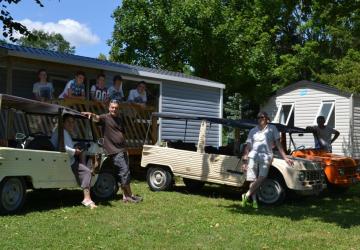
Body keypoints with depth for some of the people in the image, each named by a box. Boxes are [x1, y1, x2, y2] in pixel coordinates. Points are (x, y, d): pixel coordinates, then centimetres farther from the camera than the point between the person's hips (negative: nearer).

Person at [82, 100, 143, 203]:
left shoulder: (119, 119, 16)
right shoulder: (105, 118, -6)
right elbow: (97, 118, -27)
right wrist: (92, 115, -50)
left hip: (122, 150, 8)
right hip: (114, 151, -8)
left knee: (122, 173, 11)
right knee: (125, 171, -11)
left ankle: (125, 196, 18)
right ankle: (130, 195, -3)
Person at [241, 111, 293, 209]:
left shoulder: (272, 128, 13)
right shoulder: (253, 131, 18)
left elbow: (278, 144, 10)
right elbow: (248, 146, 16)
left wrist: (285, 158, 4)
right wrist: (244, 160, 9)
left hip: (266, 157, -2)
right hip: (253, 156, 2)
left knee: (262, 178, -19)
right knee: (253, 180, -5)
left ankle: (246, 196, -14)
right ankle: (254, 200, -1)